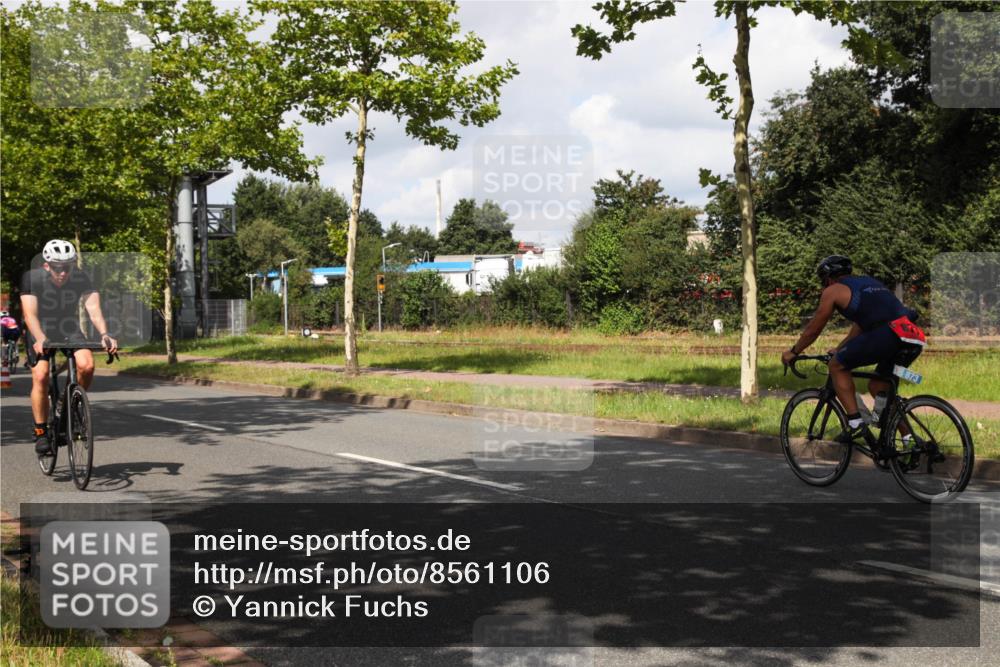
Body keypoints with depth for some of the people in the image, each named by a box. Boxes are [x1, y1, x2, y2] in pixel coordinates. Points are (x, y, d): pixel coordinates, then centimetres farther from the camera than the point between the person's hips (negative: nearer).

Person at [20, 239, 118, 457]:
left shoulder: (81, 279, -19)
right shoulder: (32, 278, -22)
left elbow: (94, 308, -29)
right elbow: (30, 314, -30)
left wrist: (104, 335, -48)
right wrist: (40, 340, -48)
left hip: (69, 329, 1)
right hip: (40, 331, -1)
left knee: (87, 365, -25)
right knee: (40, 377, -21)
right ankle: (41, 432, -7)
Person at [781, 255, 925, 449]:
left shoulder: (833, 291, 13)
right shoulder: (868, 283, 34)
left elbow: (813, 329, 19)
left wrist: (793, 352, 34)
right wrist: (839, 349, 53)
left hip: (887, 334, -7)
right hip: (915, 340, 7)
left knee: (837, 366, 10)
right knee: (878, 387, 25)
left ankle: (855, 424, 1)